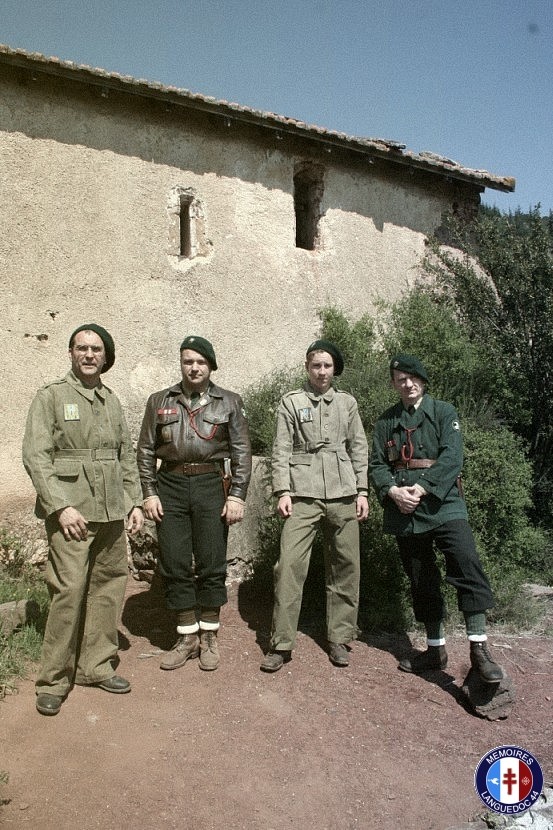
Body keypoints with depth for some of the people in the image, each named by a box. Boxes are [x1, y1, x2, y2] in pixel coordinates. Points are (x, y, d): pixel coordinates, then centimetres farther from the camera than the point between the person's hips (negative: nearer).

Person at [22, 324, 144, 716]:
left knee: (109, 588, 9)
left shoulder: (112, 401, 15)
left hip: (112, 512, 6)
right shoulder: (51, 396, -1)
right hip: (71, 511, -5)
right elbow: (35, 456, -8)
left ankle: (96, 666, 24)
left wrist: (135, 501, 10)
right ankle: (53, 681, 9)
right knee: (69, 591, -8)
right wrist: (60, 506, -15)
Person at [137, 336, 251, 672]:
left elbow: (242, 451, 1)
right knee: (175, 565, 5)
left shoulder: (229, 402, 5)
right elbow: (146, 450, 9)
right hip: (171, 486, 2)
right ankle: (187, 637, 20)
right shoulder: (160, 401, 9)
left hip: (212, 485, -1)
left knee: (212, 565, 3)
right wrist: (149, 493, 0)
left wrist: (237, 495, -7)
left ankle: (209, 637, 20)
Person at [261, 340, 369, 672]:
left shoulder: (347, 402, 14)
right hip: (303, 494, -2)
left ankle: (340, 638, 20)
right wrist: (283, 491, -7)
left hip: (343, 494, 3)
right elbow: (281, 450, 2)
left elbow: (359, 449, 12)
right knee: (289, 563, -9)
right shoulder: (291, 402, 7)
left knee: (345, 567, 6)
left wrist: (362, 491, 4)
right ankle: (281, 643, 1)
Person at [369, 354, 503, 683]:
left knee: (467, 564, -21)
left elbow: (452, 457, -7)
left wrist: (422, 488, -17)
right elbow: (377, 464, 8)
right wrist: (393, 490, -12)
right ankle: (436, 648, 22)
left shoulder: (444, 412, 5)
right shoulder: (386, 421, 14)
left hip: (442, 502, -3)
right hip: (404, 509, 3)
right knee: (421, 579, 9)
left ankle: (480, 648, -15)